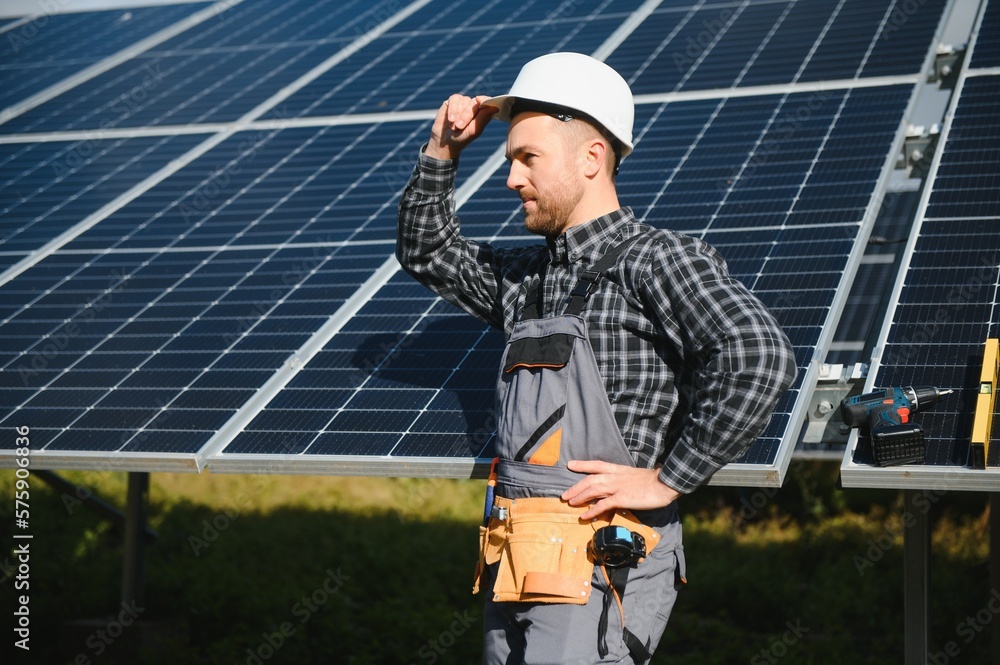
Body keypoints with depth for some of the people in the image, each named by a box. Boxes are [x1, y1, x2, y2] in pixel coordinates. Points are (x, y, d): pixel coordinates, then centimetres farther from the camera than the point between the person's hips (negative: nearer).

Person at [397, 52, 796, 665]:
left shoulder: (657, 259, -6)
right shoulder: (530, 276, 18)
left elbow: (758, 358, -21)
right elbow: (428, 252, 33)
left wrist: (666, 479, -15)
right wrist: (441, 154, 18)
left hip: (602, 568, -8)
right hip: (515, 569, 8)